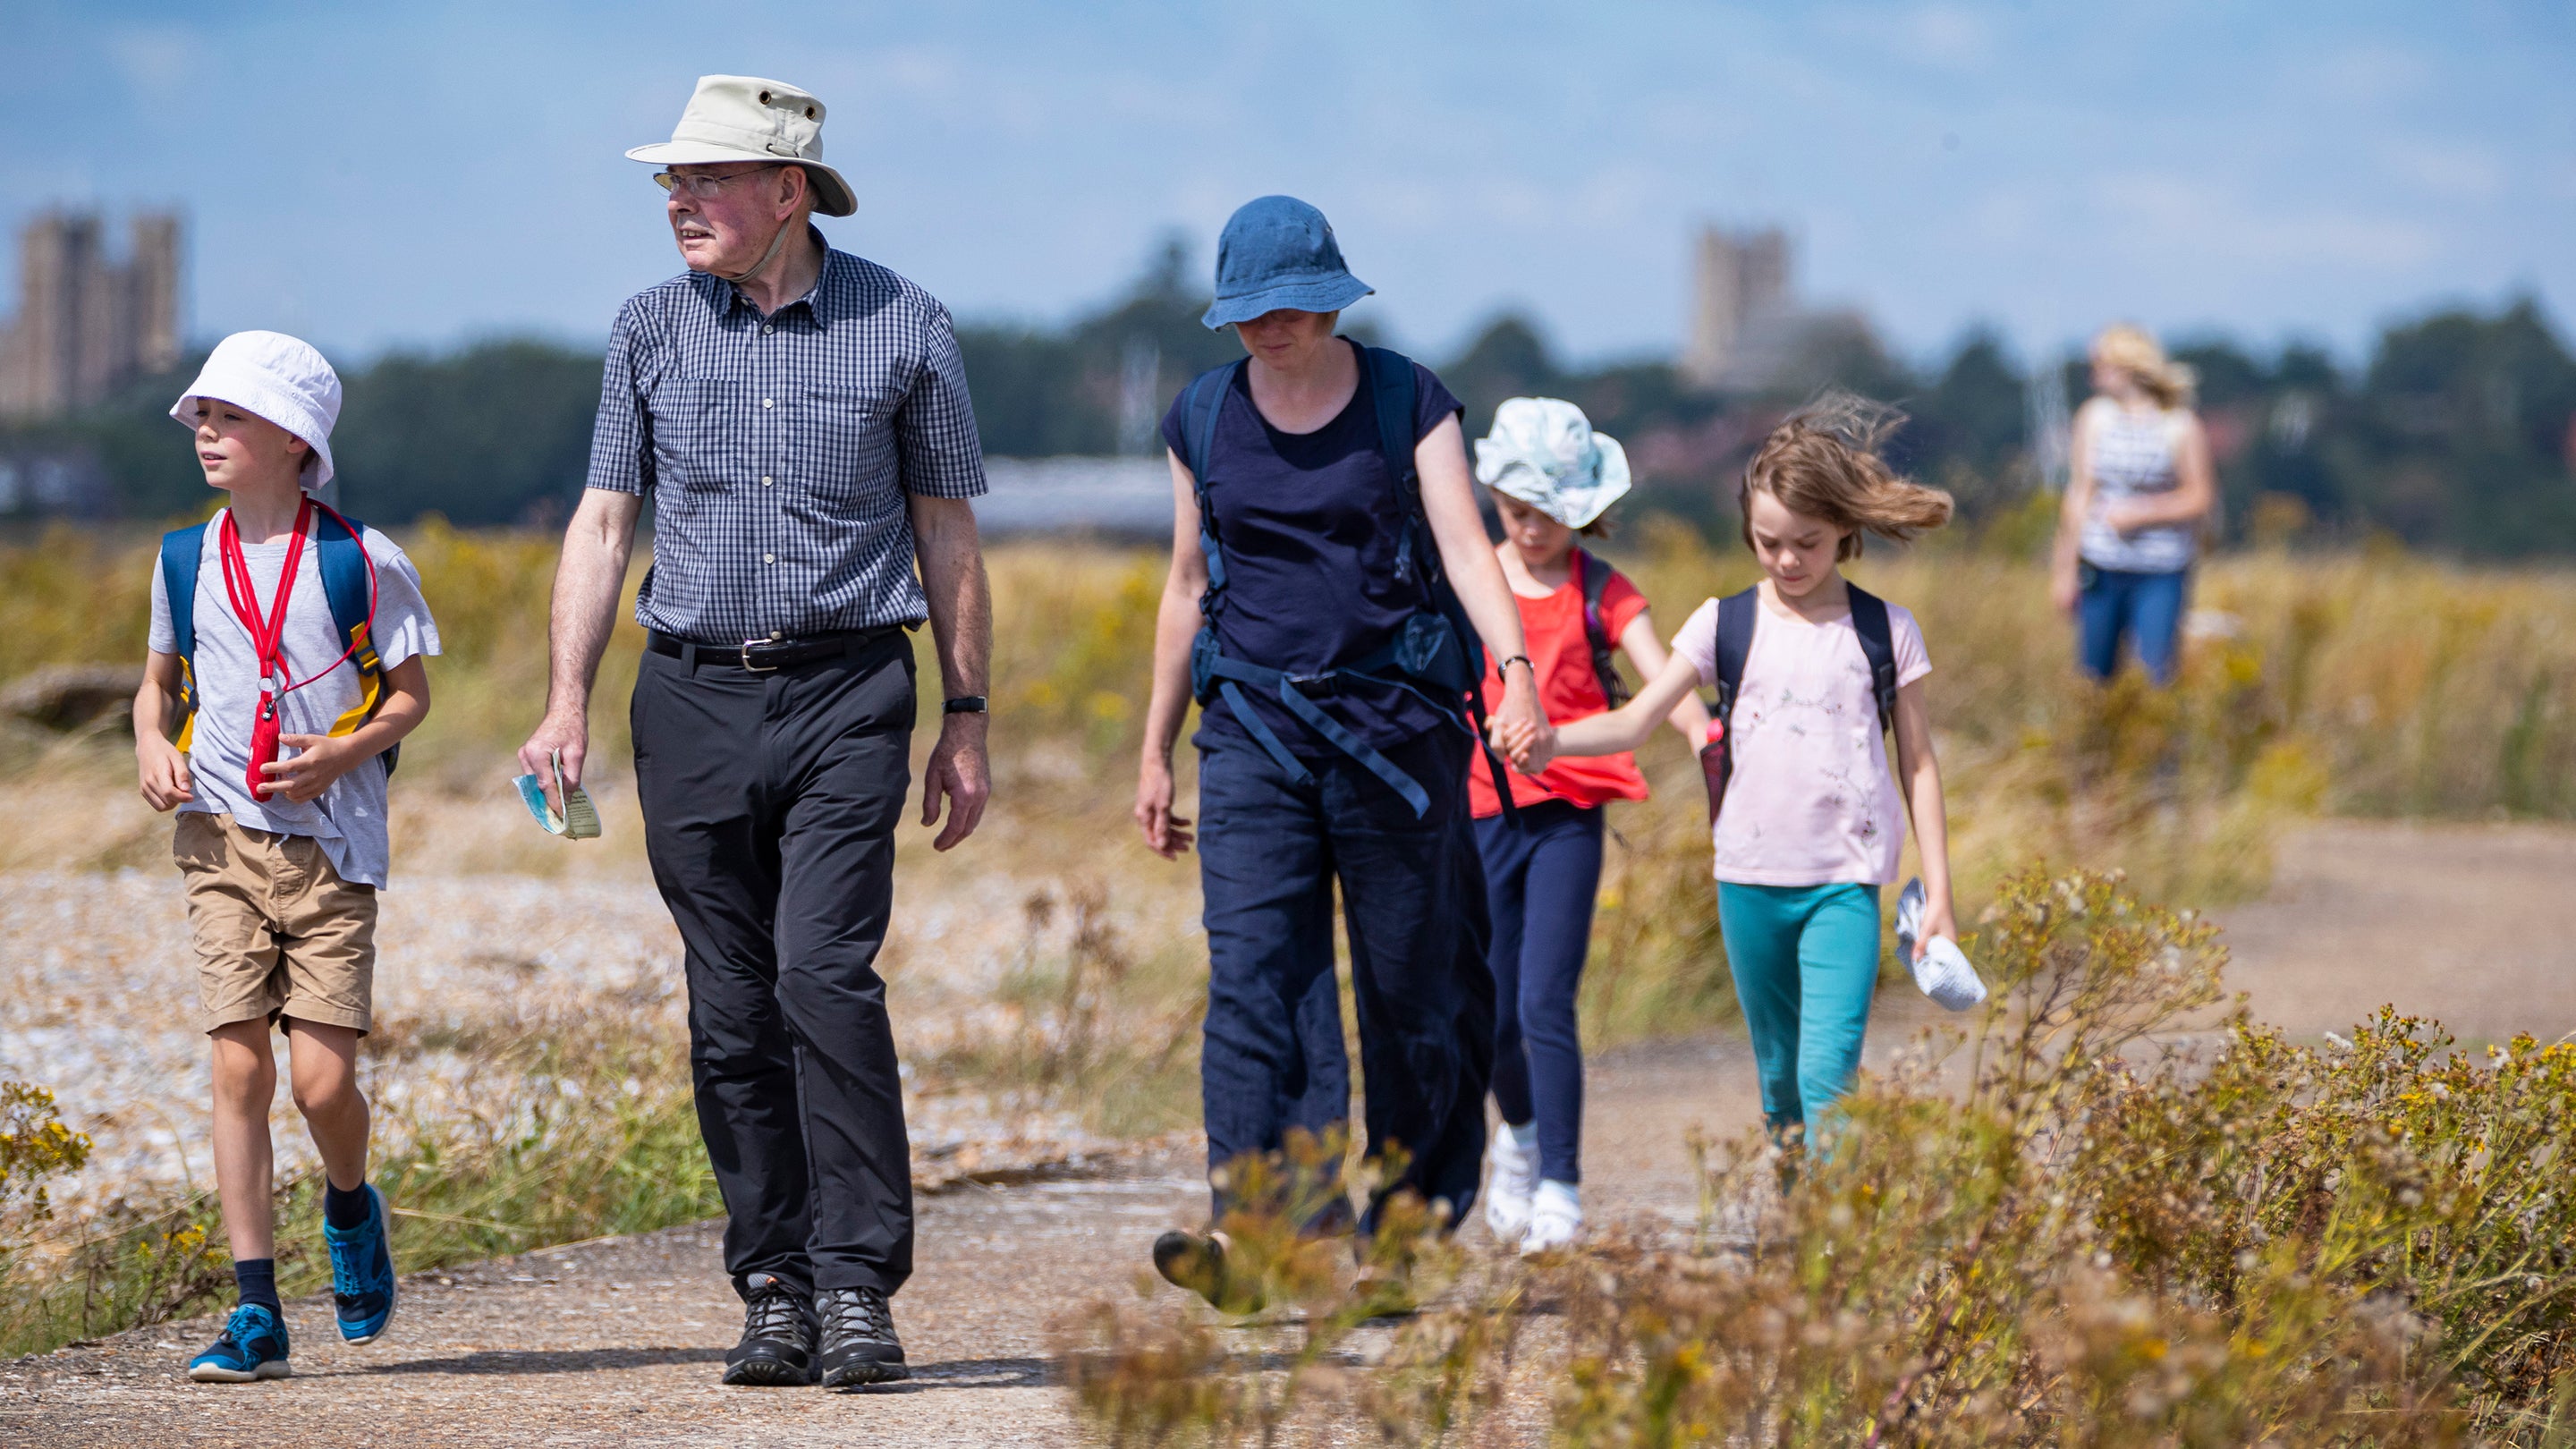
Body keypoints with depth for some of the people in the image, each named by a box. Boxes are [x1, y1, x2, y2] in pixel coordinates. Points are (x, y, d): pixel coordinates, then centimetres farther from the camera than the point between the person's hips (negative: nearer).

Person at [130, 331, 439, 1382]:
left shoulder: (361, 562, -3)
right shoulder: (184, 560, 8)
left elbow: (411, 693, 3)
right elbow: (160, 678, 22)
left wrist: (345, 752, -15)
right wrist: (151, 746, 1)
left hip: (330, 842, -3)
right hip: (221, 840, 3)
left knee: (323, 1076, -9)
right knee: (239, 1067, -6)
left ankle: (350, 1206, 26)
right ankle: (255, 1312, -3)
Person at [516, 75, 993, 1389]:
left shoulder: (902, 329, 2)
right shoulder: (651, 331, 7)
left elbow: (947, 533, 9)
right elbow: (603, 523, 9)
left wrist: (966, 720, 7)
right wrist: (567, 704, -1)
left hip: (848, 695, -3)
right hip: (694, 697, 3)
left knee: (827, 976, -16)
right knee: (733, 1010, 3)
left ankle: (858, 1284, -14)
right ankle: (775, 1290, 10)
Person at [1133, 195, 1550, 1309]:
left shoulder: (1408, 402, 2)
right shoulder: (1203, 420, 10)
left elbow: (1465, 547, -8)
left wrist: (1515, 668, -25)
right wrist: (1155, 750, 18)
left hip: (1395, 716, -2)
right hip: (1254, 725, 2)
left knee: (1411, 979, 1)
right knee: (1253, 975, -13)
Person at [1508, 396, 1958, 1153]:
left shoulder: (1885, 632, 2)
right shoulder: (1725, 625, 4)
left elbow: (1919, 766, 6)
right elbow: (1635, 720, -2)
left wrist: (1939, 892, 2)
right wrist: (1550, 739, -21)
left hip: (1845, 883, -2)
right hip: (1751, 880, 3)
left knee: (1829, 1068, -17)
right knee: (1780, 1071, 13)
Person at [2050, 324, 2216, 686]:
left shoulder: (2182, 427, -4)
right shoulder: (2095, 415, 5)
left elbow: (2201, 499, -2)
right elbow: (2080, 492, 7)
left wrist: (2139, 513, -13)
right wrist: (2066, 567, 7)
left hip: (2161, 574, -3)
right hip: (2101, 568, 3)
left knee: (2156, 676, -9)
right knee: (2094, 673, 4)